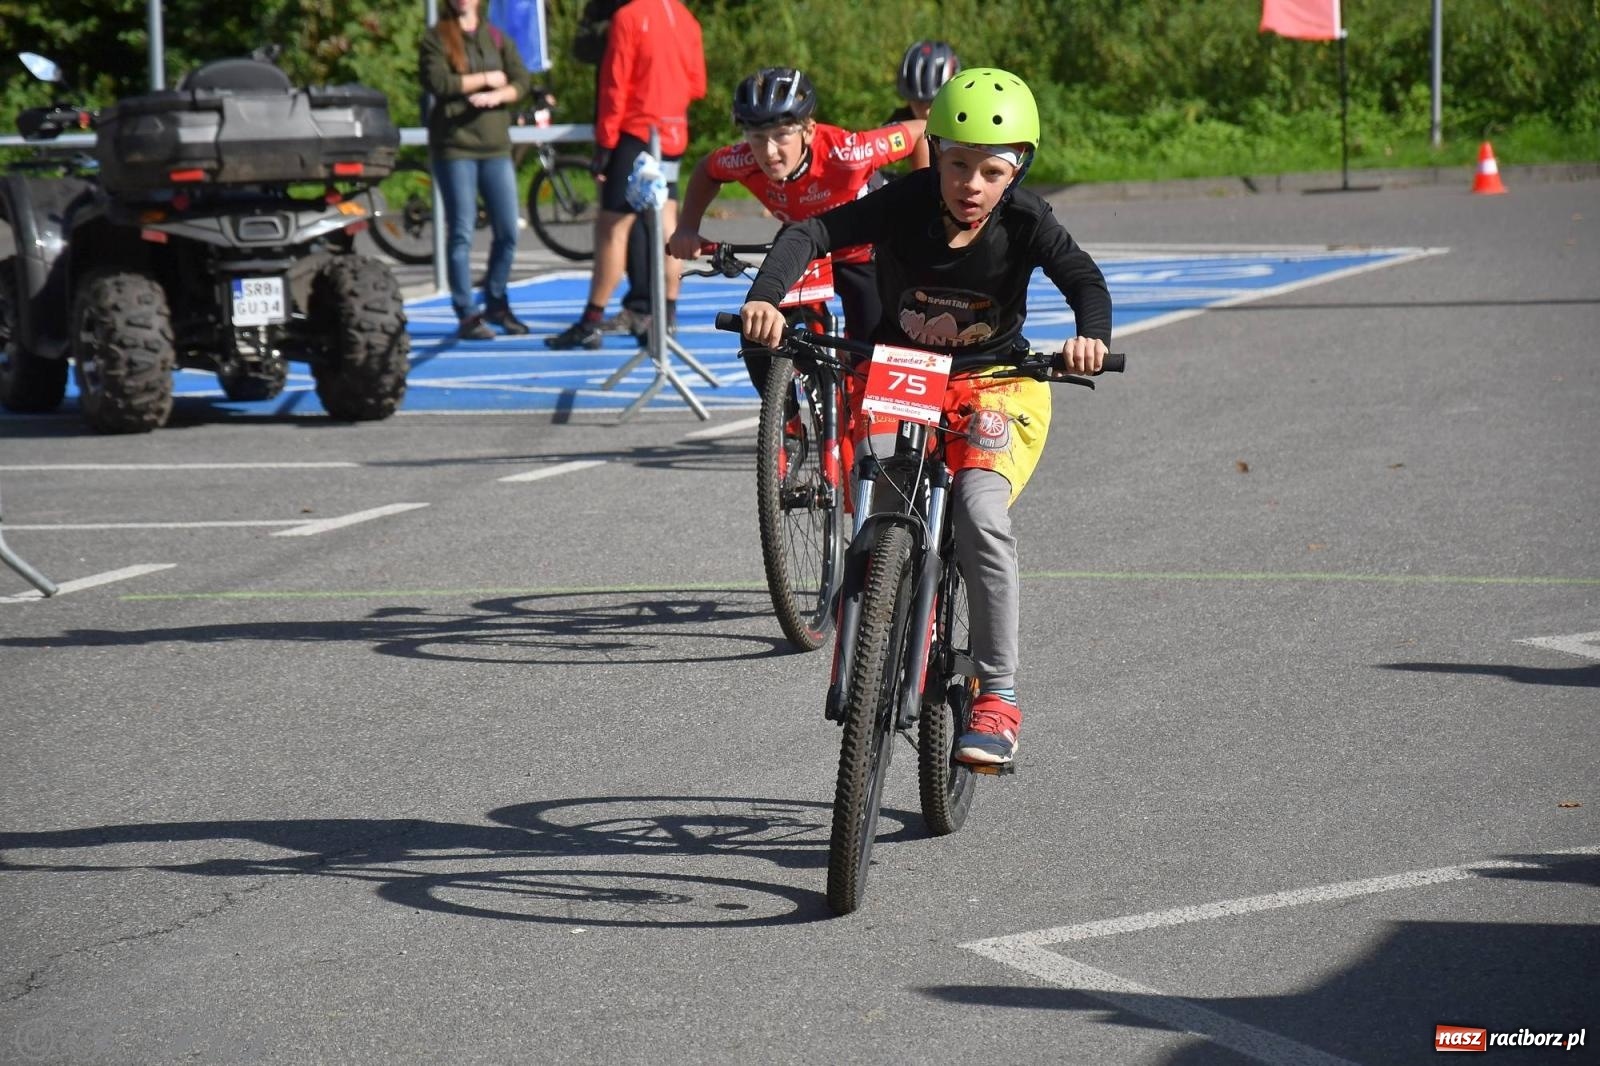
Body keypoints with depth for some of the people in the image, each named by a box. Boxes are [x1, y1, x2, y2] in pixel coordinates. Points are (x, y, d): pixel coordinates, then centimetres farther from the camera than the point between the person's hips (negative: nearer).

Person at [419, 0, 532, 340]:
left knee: (507, 231, 1)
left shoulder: (497, 39, 15)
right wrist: (486, 79, -6)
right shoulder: (436, 40, 3)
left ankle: (496, 304, 18)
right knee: (461, 232, -5)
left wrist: (496, 96, -14)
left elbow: (521, 81, 6)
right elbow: (437, 82, -13)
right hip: (454, 145, -4)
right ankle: (466, 314, -1)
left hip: (495, 145, 4)